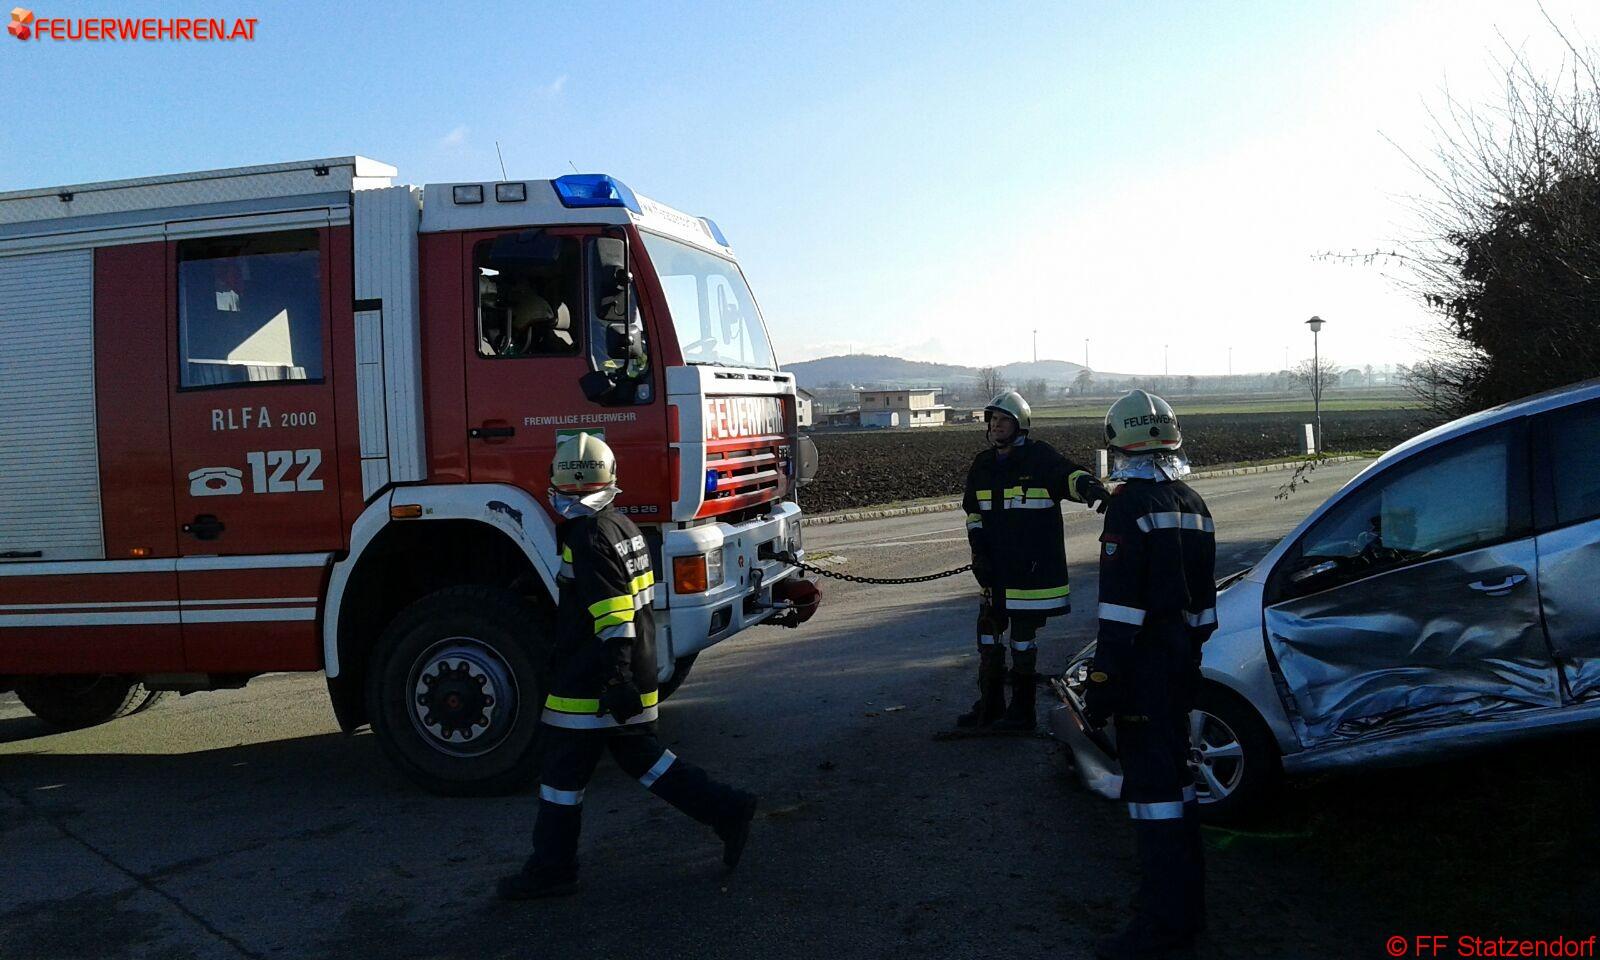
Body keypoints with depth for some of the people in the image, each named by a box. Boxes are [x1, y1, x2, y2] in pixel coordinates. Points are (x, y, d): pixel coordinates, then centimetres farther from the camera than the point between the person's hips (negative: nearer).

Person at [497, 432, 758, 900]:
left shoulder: (590, 537, -17)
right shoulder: (622, 525, 13)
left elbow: (614, 616, -24)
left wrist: (617, 680, -25)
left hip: (591, 685, -9)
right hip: (634, 675, 9)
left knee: (563, 770, 4)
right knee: (641, 754, 18)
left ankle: (551, 869, 16)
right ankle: (727, 810, 18)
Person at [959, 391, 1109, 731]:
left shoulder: (1040, 458, -8)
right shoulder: (982, 465, 10)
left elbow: (1069, 475, -24)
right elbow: (973, 511, 18)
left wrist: (1089, 486, -47)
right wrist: (978, 547, 5)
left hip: (1033, 571, -6)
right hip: (994, 570, 6)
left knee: (1023, 642, 2)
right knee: (988, 637, 13)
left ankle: (1022, 712, 15)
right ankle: (989, 705, 28)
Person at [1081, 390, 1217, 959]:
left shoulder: (1131, 507, -16)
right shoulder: (1193, 506, 11)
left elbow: (1120, 608, -21)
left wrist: (1102, 680, -19)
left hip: (1144, 666, -9)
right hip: (1183, 660, 9)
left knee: (1151, 786, -5)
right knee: (1175, 777, 18)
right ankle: (1184, 903, 30)